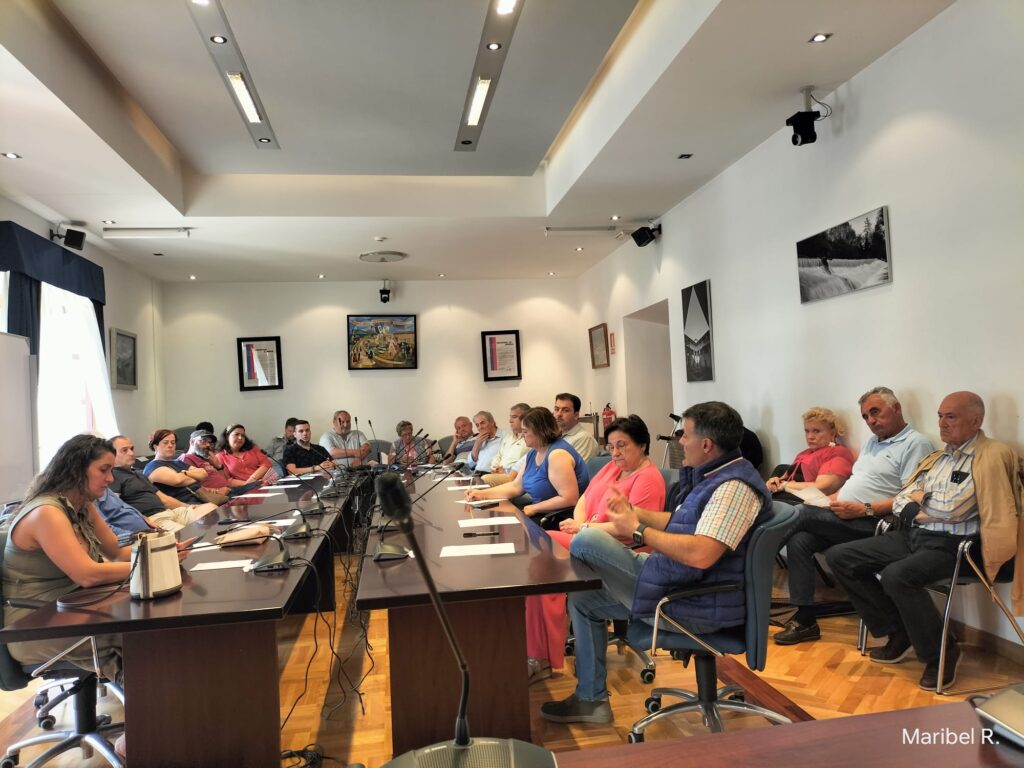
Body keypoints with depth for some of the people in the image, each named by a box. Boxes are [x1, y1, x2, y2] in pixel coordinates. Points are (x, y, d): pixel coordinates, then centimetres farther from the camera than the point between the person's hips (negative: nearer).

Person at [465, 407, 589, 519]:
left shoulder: (557, 454, -21)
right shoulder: (533, 454, 9)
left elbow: (569, 499, -26)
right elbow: (516, 486, 14)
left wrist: (534, 508, -17)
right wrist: (482, 494, 5)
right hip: (542, 515, 8)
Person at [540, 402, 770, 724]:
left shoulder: (735, 486, -22)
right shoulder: (715, 477, 11)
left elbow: (700, 554, -34)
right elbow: (681, 525, 22)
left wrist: (638, 531, -22)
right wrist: (635, 513, 13)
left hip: (694, 606, -11)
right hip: (679, 586, 11)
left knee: (586, 541, -13)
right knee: (582, 596, 16)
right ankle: (590, 699, 25)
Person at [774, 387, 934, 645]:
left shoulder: (915, 444, -3)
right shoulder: (872, 442, 26)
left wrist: (864, 510, -20)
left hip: (871, 524, -8)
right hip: (843, 519, 8)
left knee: (799, 514, -22)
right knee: (799, 540, -18)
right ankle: (805, 619, -13)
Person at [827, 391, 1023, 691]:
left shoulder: (991, 456, -9)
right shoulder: (937, 457, 17)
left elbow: (952, 509, -21)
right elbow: (900, 501, 12)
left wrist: (919, 499, -4)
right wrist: (914, 507, -9)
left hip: (949, 545, -8)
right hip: (911, 535, 8)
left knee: (895, 576, -34)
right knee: (839, 557, -3)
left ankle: (942, 652, -8)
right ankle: (899, 633, 7)